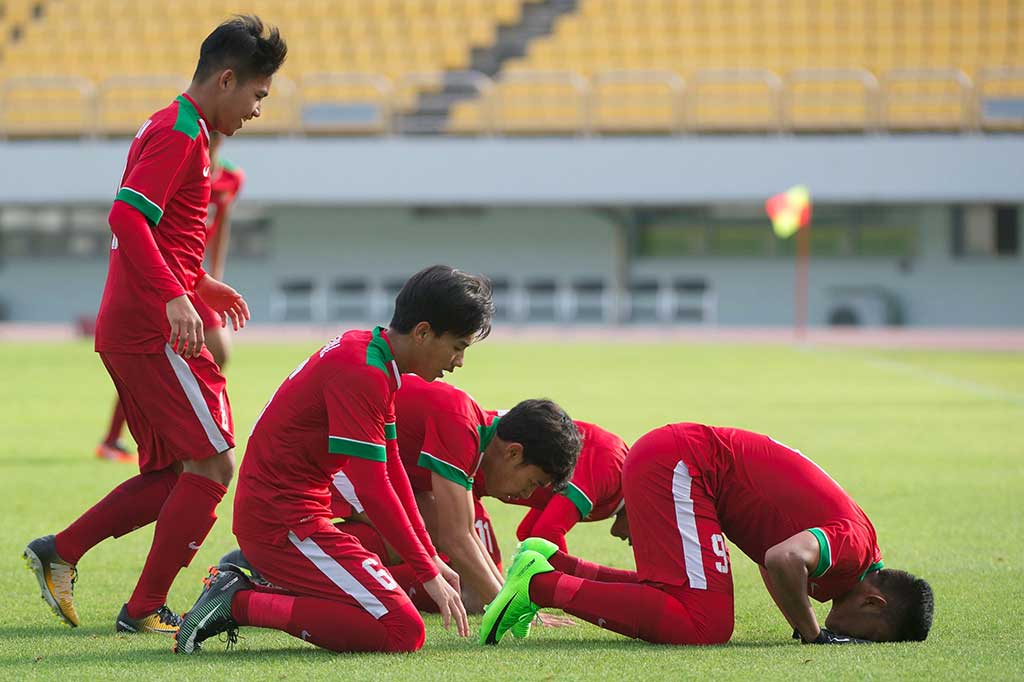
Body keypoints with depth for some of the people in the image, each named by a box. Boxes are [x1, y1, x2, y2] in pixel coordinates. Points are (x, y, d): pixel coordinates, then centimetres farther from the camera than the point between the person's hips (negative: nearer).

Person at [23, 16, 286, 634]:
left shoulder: (173, 130, 20)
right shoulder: (180, 133, -12)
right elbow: (127, 216, -24)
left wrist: (200, 282, 28)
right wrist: (175, 296, -30)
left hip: (128, 329, 10)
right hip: (155, 330, -10)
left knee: (172, 477, 13)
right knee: (213, 465, -8)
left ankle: (60, 553, 12)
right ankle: (146, 608, -4)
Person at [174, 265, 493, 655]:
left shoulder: (370, 355, 13)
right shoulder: (362, 374, -19)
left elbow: (390, 469, 19)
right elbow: (373, 489, -21)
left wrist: (432, 560, 17)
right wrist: (429, 573, -14)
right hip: (284, 522, -11)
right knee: (403, 631, -15)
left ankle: (244, 580, 11)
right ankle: (241, 602, -14)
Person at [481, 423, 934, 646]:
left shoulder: (852, 537, 12)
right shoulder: (852, 544, -17)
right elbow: (784, 560, -37)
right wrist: (813, 635, -21)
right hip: (677, 464, -10)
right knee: (706, 626, -16)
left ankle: (555, 566, 17)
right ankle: (541, 584, -15)